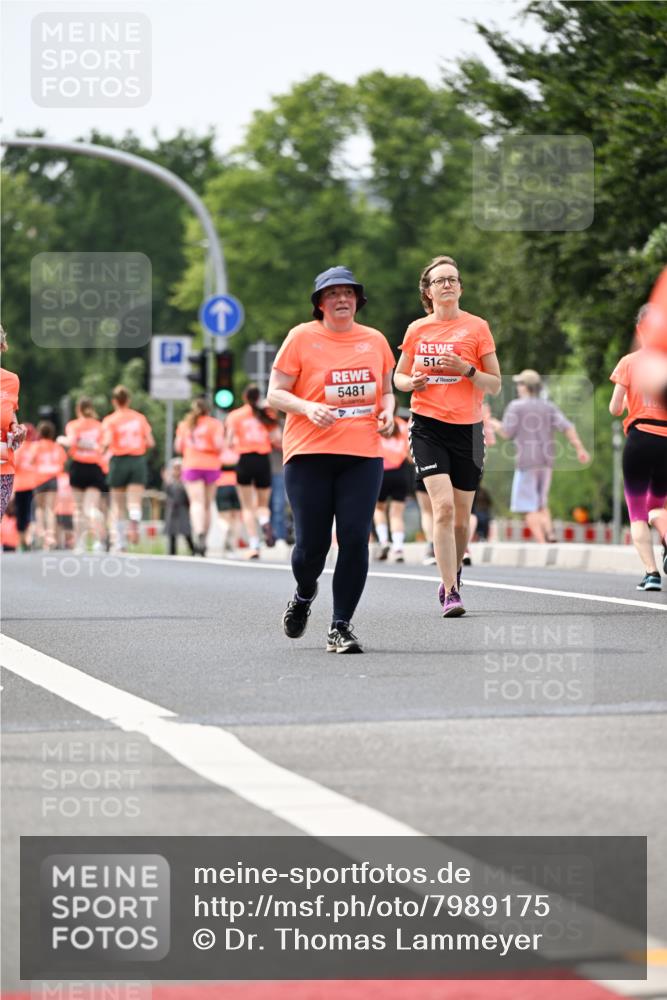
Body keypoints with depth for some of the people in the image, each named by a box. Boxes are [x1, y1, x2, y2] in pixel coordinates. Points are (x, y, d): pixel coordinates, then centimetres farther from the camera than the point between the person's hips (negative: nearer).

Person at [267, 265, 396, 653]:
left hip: (363, 455, 2)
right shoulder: (302, 337, 1)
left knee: (355, 539, -8)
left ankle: (341, 627, 1)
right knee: (312, 543, -3)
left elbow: (386, 391, 24)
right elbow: (275, 393, 1)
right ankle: (305, 593, 32)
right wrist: (308, 407, -17)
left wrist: (387, 413, 2)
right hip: (310, 454, -2)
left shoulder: (375, 340, 12)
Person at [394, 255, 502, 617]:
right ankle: (450, 594, -16)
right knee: (443, 506, -17)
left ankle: (452, 578, 33)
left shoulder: (476, 327, 1)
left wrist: (466, 370, -16)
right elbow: (398, 376, 18)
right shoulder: (417, 329, 6)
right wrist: (412, 382, -5)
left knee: (461, 516, 7)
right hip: (427, 425, 0)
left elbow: (495, 385, 1)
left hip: (467, 428, 0)